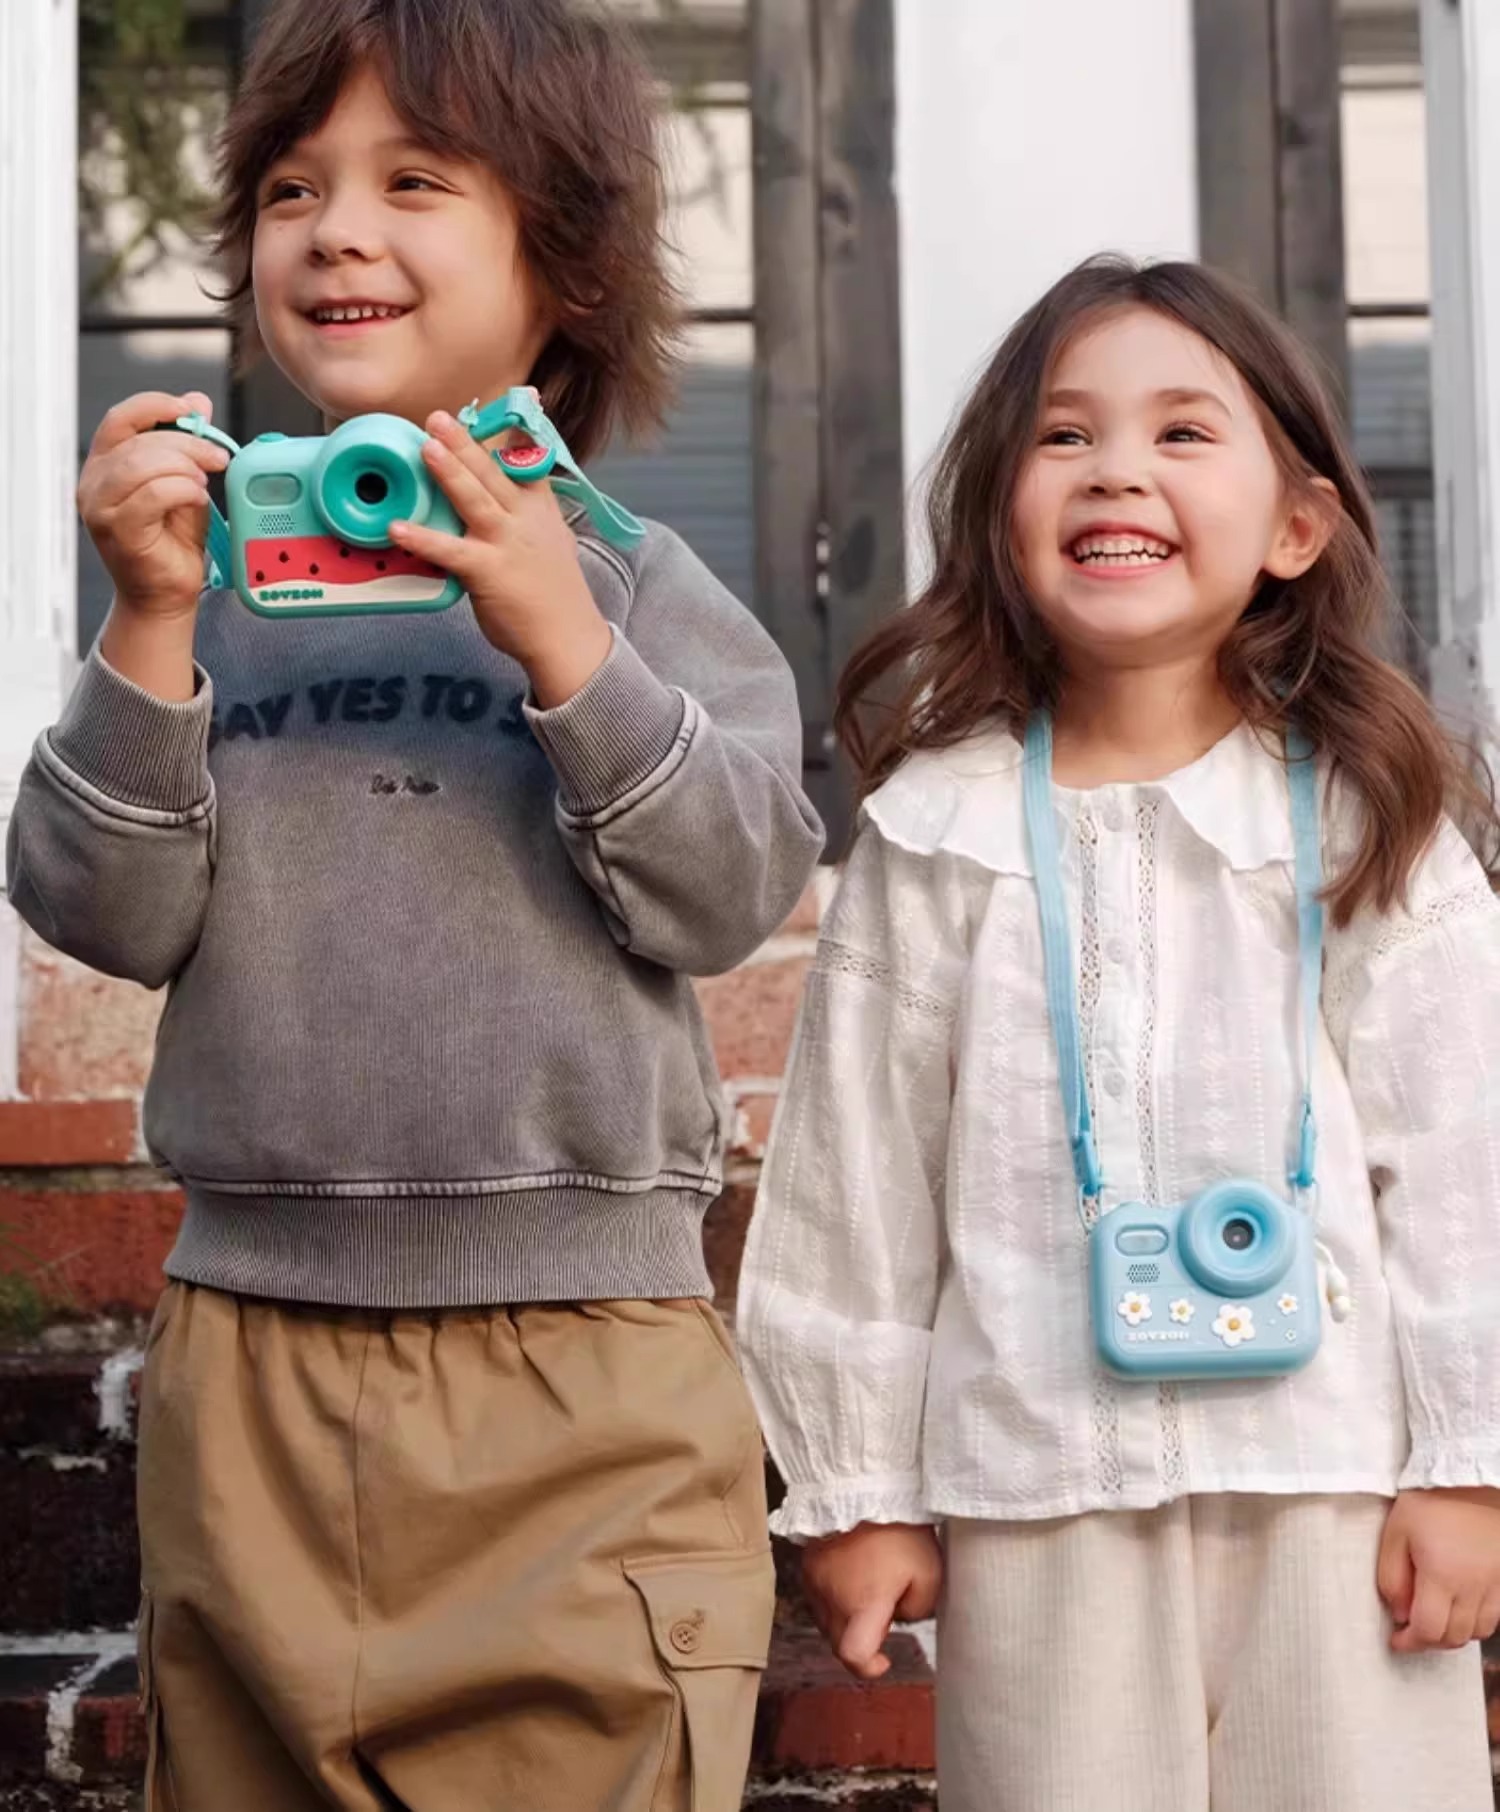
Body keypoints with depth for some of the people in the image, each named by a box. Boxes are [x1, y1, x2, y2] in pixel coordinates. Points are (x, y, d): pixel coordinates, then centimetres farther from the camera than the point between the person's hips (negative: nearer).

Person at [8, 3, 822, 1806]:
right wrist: (150, 625, -11)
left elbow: (728, 889, -9)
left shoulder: (635, 586, 1)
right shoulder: (217, 579, 6)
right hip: (252, 1362, 3)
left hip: (586, 1381, -2)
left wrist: (560, 641, -19)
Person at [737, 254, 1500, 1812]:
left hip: (1331, 1471, 0)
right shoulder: (939, 832, -1)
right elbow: (858, 1177, 3)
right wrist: (853, 1487, 5)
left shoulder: (1364, 816, 0)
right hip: (1040, 1492, 0)